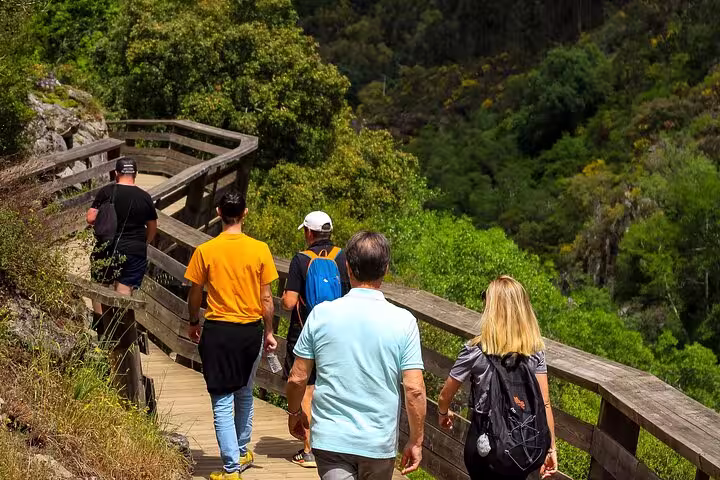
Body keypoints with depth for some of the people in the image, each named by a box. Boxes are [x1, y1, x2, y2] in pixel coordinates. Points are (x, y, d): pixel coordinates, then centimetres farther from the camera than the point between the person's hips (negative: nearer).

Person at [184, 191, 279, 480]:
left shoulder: (205, 251, -8)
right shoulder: (260, 250, -5)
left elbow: (195, 294, 0)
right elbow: (266, 298, -2)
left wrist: (193, 323, 18)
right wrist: (269, 333, 9)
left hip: (218, 331, -2)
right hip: (251, 329, 2)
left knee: (222, 401, 2)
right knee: (244, 393, 22)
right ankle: (243, 452, 36)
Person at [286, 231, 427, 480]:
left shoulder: (321, 314, -7)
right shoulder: (403, 321, -9)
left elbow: (297, 378, -2)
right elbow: (414, 389, -11)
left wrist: (294, 412, 18)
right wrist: (416, 440, 2)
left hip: (330, 439, -1)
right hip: (379, 441, 1)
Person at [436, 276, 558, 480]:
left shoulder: (476, 351, -15)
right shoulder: (535, 351, -7)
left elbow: (445, 396, -4)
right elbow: (544, 404, -8)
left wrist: (443, 413, 18)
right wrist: (550, 448, 1)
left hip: (484, 443, -2)